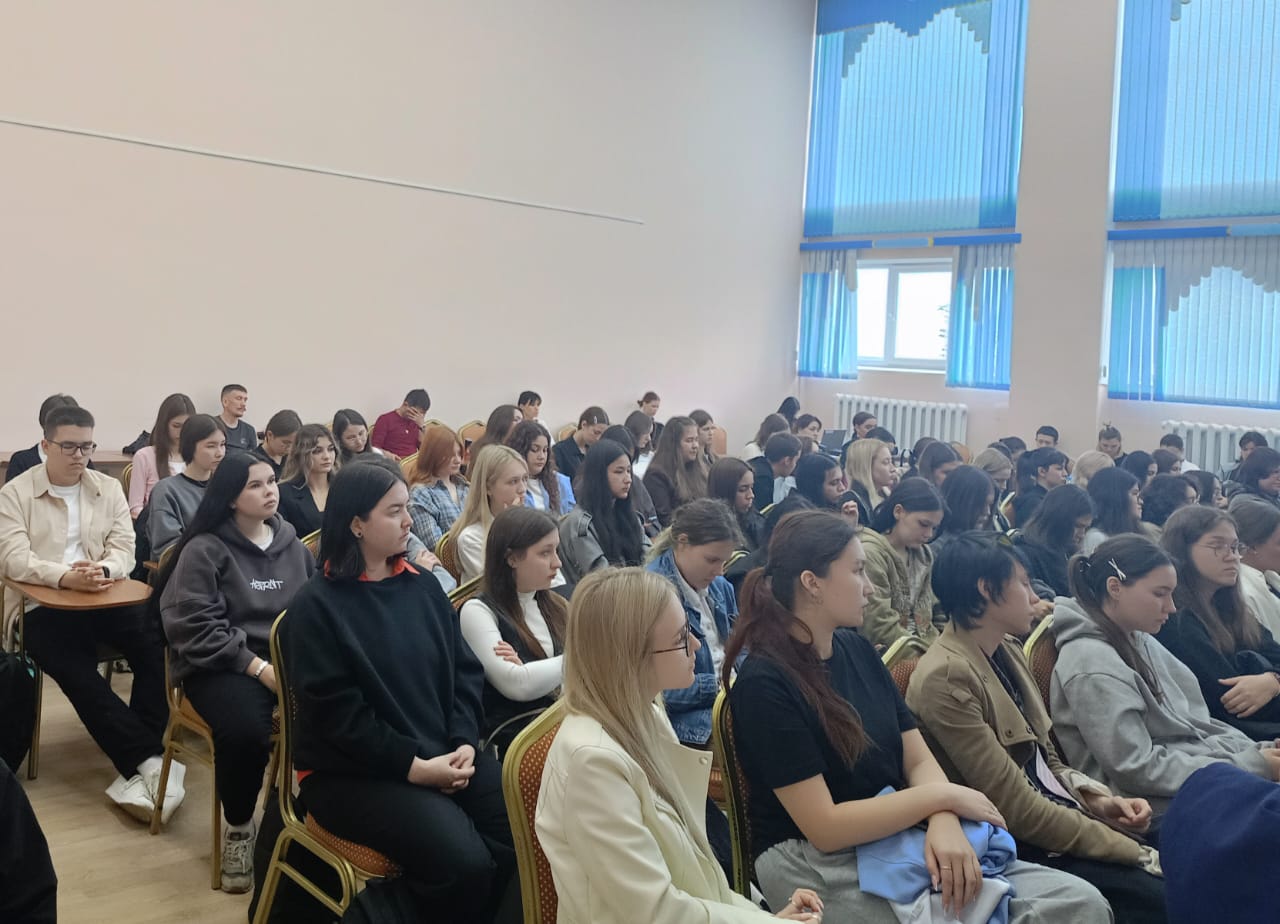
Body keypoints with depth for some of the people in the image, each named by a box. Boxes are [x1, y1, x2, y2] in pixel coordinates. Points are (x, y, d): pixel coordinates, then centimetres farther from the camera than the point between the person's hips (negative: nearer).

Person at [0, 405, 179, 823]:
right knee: (78, 674, -29)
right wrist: (65, 577, -27)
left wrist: (102, 571, -21)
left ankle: (139, 768, -20)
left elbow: (124, 550, 4)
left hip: (104, 600, 3)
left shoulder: (109, 488, 12)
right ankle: (151, 761, -30)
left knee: (156, 649, -24)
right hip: (41, 607, -3)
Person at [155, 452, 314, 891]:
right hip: (223, 664, -3)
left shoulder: (293, 544, 14)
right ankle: (237, 828, -4)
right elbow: (193, 625, -10)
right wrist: (259, 667, -17)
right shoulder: (204, 549, -2)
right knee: (245, 731, -34)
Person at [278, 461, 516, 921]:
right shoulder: (316, 606, -8)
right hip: (352, 771, -6)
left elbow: (465, 671, 8)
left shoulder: (423, 586, 9)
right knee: (464, 862, -26)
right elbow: (336, 713, -14)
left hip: (444, 755, 6)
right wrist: (414, 766, -17)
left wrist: (464, 744, -8)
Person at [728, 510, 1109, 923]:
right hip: (820, 866, -7)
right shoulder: (765, 683, -17)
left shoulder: (857, 649, 8)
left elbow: (919, 760, 5)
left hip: (899, 841, 7)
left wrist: (943, 821, -17)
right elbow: (825, 827, -18)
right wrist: (943, 797, -12)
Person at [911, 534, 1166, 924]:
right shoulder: (946, 678, -20)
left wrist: (1098, 801, -4)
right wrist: (1132, 852, -15)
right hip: (1018, 847, -8)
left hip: (1059, 819, 8)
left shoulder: (1008, 652, 9)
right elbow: (1017, 807, -20)